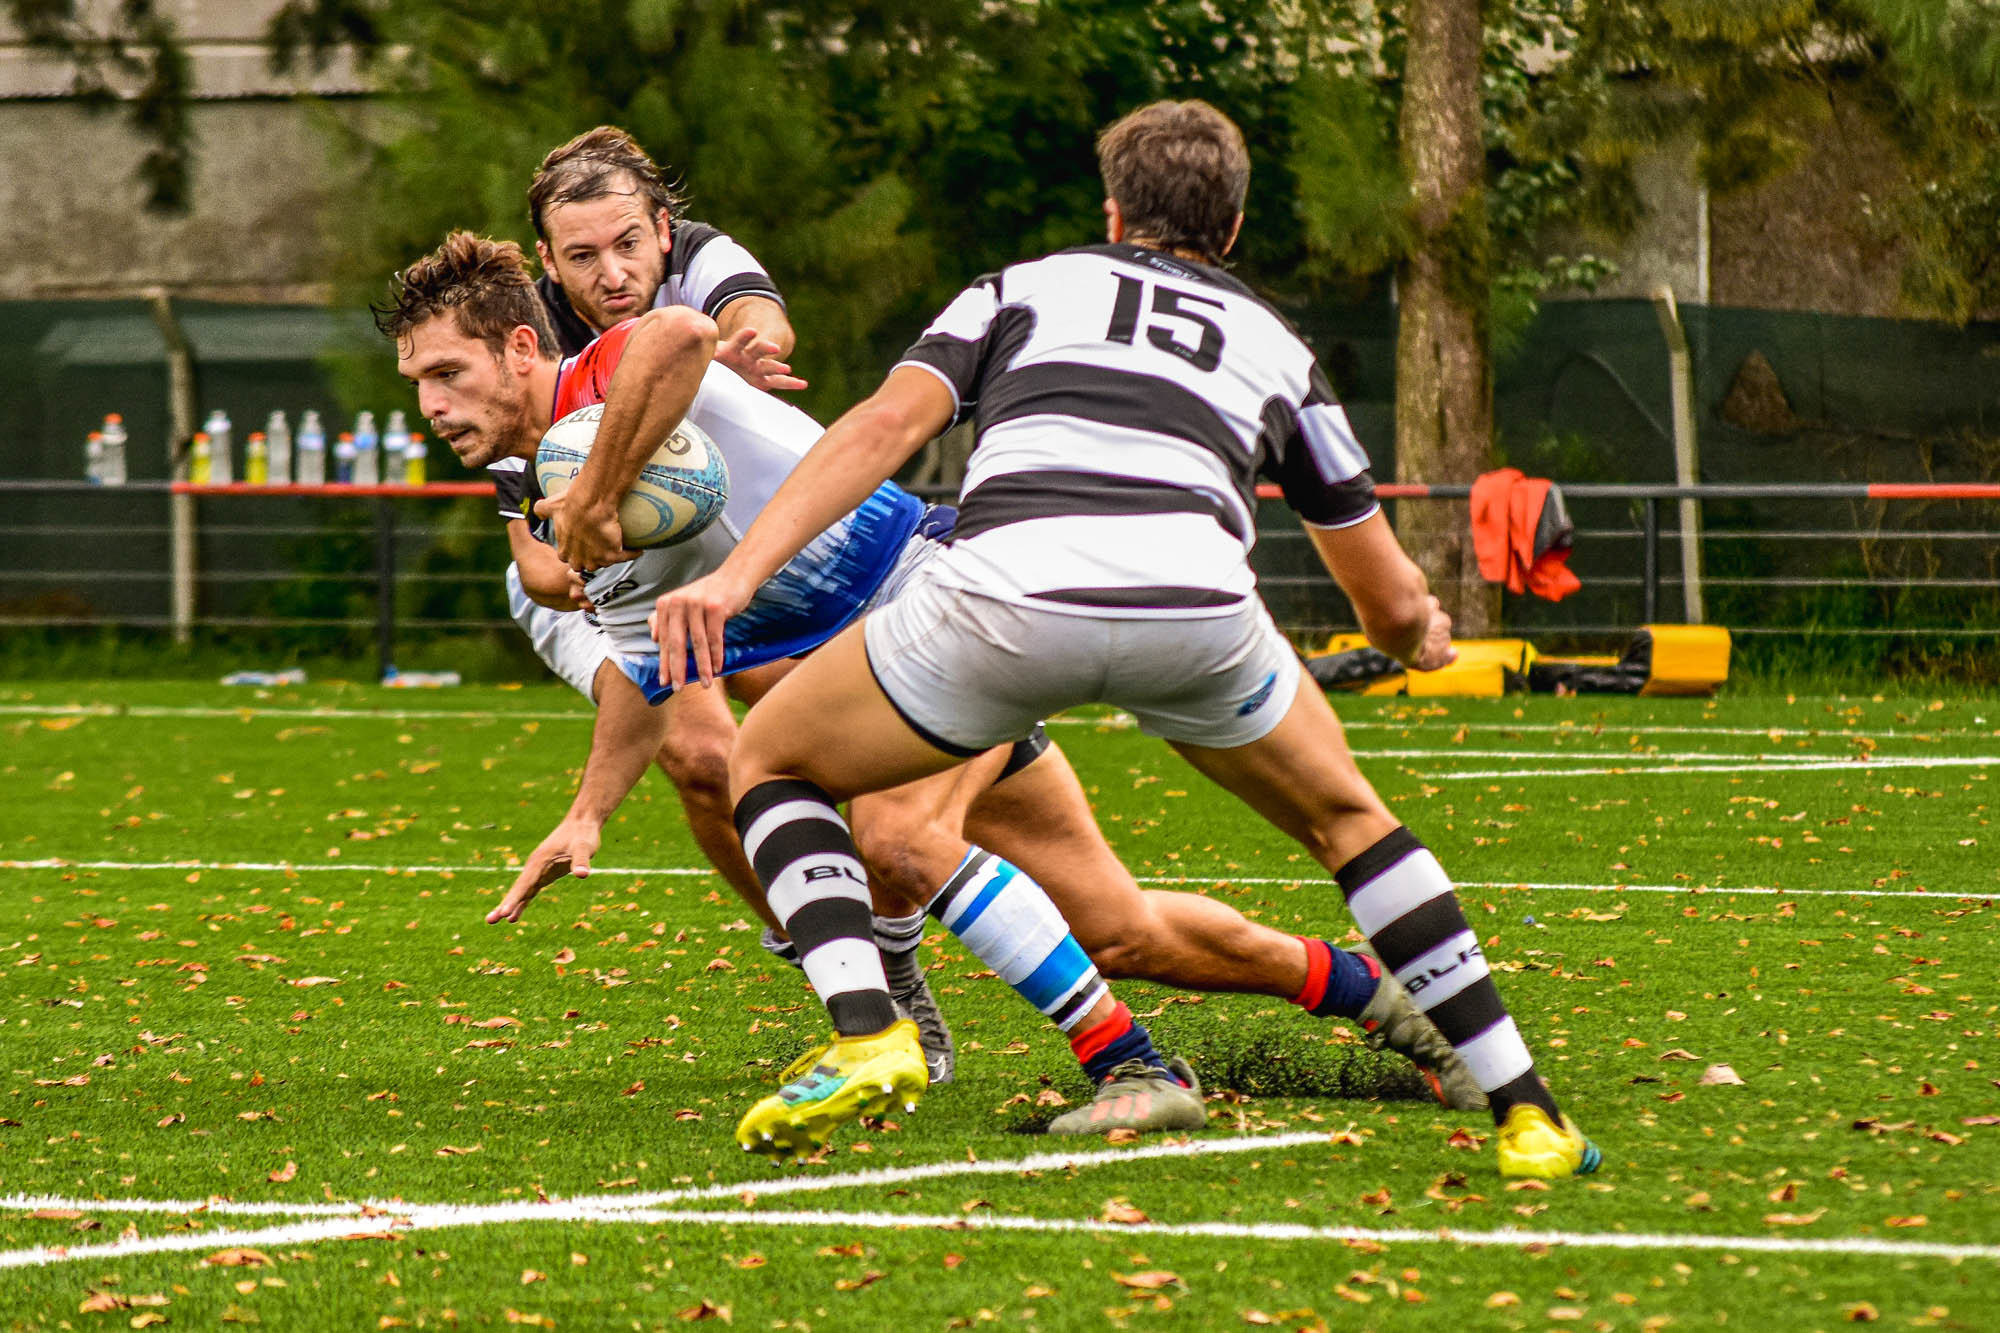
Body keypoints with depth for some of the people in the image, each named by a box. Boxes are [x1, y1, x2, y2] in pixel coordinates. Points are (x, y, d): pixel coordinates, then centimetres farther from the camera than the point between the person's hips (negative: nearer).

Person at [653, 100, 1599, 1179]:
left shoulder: (1020, 288, 31)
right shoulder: (1276, 348, 34)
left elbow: (889, 422, 11)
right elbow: (1396, 605, 38)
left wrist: (736, 576, 2)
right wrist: (1419, 637, 63)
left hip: (1003, 587, -1)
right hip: (1194, 596, 2)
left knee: (768, 761, 23)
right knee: (1345, 819, 29)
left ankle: (864, 1040, 1)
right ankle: (1525, 1114, 20)